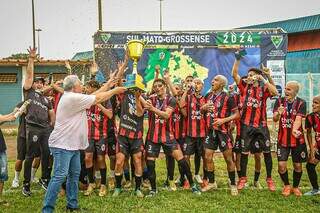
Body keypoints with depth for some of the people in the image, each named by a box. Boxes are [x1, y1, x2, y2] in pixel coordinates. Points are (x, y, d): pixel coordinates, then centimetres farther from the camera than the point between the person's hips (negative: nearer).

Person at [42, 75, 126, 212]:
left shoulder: (73, 97, 13)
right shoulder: (72, 98, -18)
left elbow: (95, 96, 16)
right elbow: (97, 98, -13)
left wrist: (109, 83, 17)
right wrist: (115, 91, -1)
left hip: (73, 144, 11)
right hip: (62, 144, -11)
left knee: (74, 174, 14)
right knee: (60, 176, -11)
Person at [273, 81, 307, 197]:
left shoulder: (301, 103, -7)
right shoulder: (280, 101, 0)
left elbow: (298, 119, -20)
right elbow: (274, 119, -8)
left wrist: (294, 130, -39)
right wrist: (278, 114, -31)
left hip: (297, 139, -1)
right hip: (282, 139, 1)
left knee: (297, 165, 8)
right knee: (281, 164, -4)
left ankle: (295, 187, 30)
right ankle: (286, 185, 21)